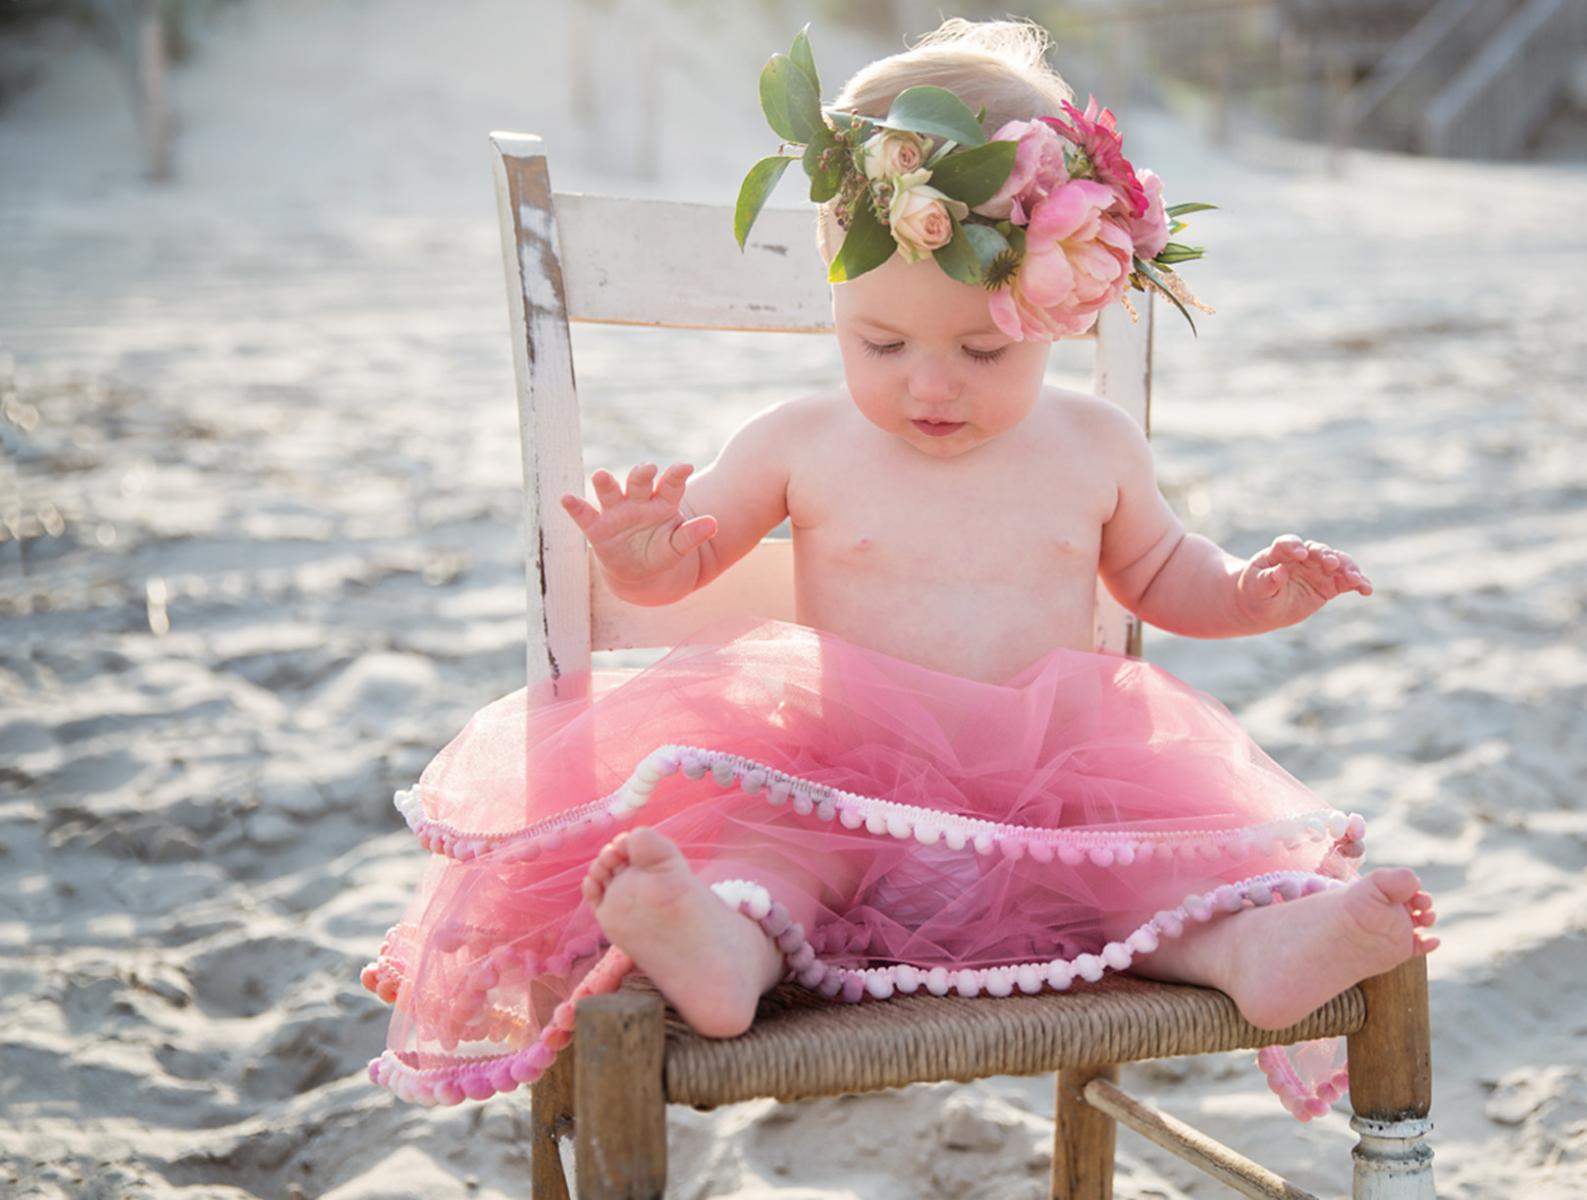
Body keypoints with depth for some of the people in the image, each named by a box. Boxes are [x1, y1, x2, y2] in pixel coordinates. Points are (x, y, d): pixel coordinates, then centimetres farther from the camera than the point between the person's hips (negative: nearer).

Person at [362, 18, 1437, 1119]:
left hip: (1054, 789, 2)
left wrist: (1249, 592, 4)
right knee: (764, 838, -31)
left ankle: (1258, 945, -49)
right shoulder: (801, 445, 5)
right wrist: (643, 551, -12)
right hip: (843, 786, -2)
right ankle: (720, 946, -59)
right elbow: (678, 566, 13)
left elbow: (1160, 574, 25)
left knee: (1171, 849, -24)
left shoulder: (1095, 447, 9)